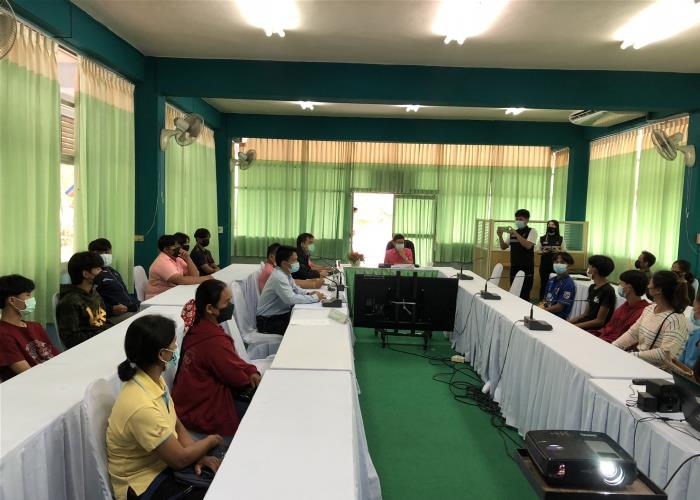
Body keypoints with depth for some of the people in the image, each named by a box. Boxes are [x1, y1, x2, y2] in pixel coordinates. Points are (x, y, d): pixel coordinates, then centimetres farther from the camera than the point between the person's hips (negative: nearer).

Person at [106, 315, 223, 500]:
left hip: (162, 464, 7)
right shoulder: (142, 406, -32)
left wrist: (199, 455, -11)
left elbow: (178, 426, 4)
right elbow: (180, 459, -21)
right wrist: (211, 441, -5)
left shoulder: (155, 380, -5)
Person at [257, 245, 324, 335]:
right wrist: (314, 298, -22)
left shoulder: (286, 273, 3)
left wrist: (308, 293, -3)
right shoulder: (278, 277, -25)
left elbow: (295, 289, 17)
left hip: (281, 313, 8)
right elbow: (291, 299, -32)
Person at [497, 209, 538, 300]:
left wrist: (515, 234, -22)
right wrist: (500, 236, -3)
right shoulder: (513, 232, 13)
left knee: (524, 295, -6)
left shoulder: (532, 231, -3)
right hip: (514, 267, 5)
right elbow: (503, 247, 14)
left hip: (526, 269, -5)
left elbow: (528, 245, -19)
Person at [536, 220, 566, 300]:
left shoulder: (561, 239, 5)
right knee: (544, 283, 2)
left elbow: (564, 251, 5)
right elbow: (537, 250, 9)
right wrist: (543, 252, -12)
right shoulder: (542, 239, 7)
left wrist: (558, 251, -15)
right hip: (544, 264, 1)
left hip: (556, 265, -1)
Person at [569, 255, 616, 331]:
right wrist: (568, 322, 0)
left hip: (596, 329, -8)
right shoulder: (592, 288, 13)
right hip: (587, 324, 8)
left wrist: (575, 326, -18)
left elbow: (599, 321, -16)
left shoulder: (607, 291, -13)